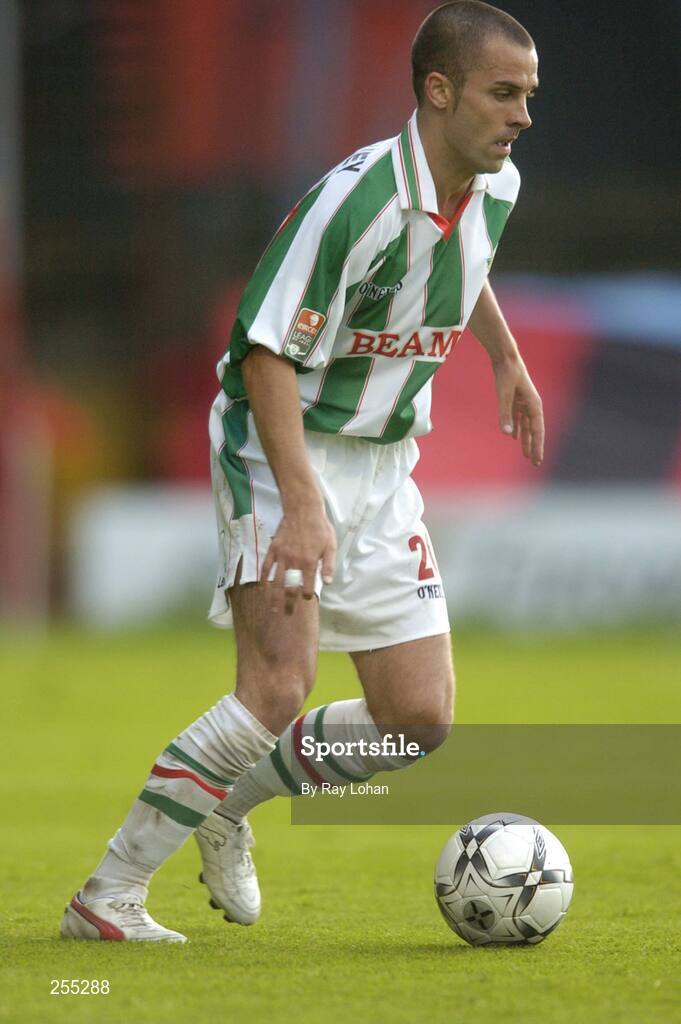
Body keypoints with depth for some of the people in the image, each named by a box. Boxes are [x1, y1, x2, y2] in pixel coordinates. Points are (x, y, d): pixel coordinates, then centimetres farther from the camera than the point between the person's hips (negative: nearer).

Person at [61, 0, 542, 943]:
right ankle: (108, 895, -17)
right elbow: (267, 350, -25)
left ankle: (227, 803, 23)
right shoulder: (357, 199, -26)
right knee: (279, 688, -24)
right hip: (281, 452, -8)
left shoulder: (496, 187, -1)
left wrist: (507, 360, 28)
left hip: (382, 467, 8)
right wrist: (303, 504, -32)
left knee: (419, 719, 1)